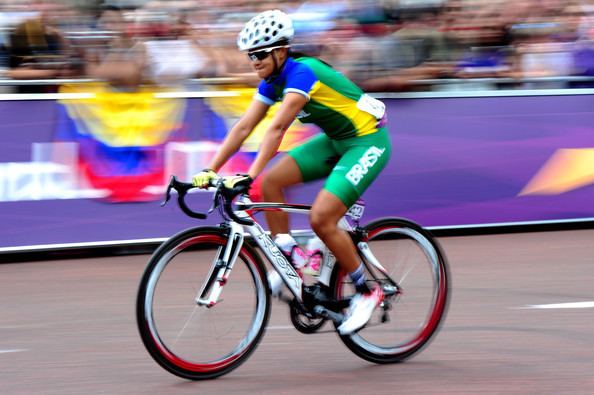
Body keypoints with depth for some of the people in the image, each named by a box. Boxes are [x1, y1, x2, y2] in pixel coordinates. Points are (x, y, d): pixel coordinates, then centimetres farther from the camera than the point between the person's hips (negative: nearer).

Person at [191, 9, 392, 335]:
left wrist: (249, 175, -41)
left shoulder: (302, 72, -25)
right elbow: (244, 126, -2)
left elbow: (277, 129, -34)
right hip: (335, 140, 9)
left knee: (321, 219, -19)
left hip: (367, 142, -9)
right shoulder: (273, 80, 1)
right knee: (270, 182, -6)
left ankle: (366, 292, -2)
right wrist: (210, 170, -9)